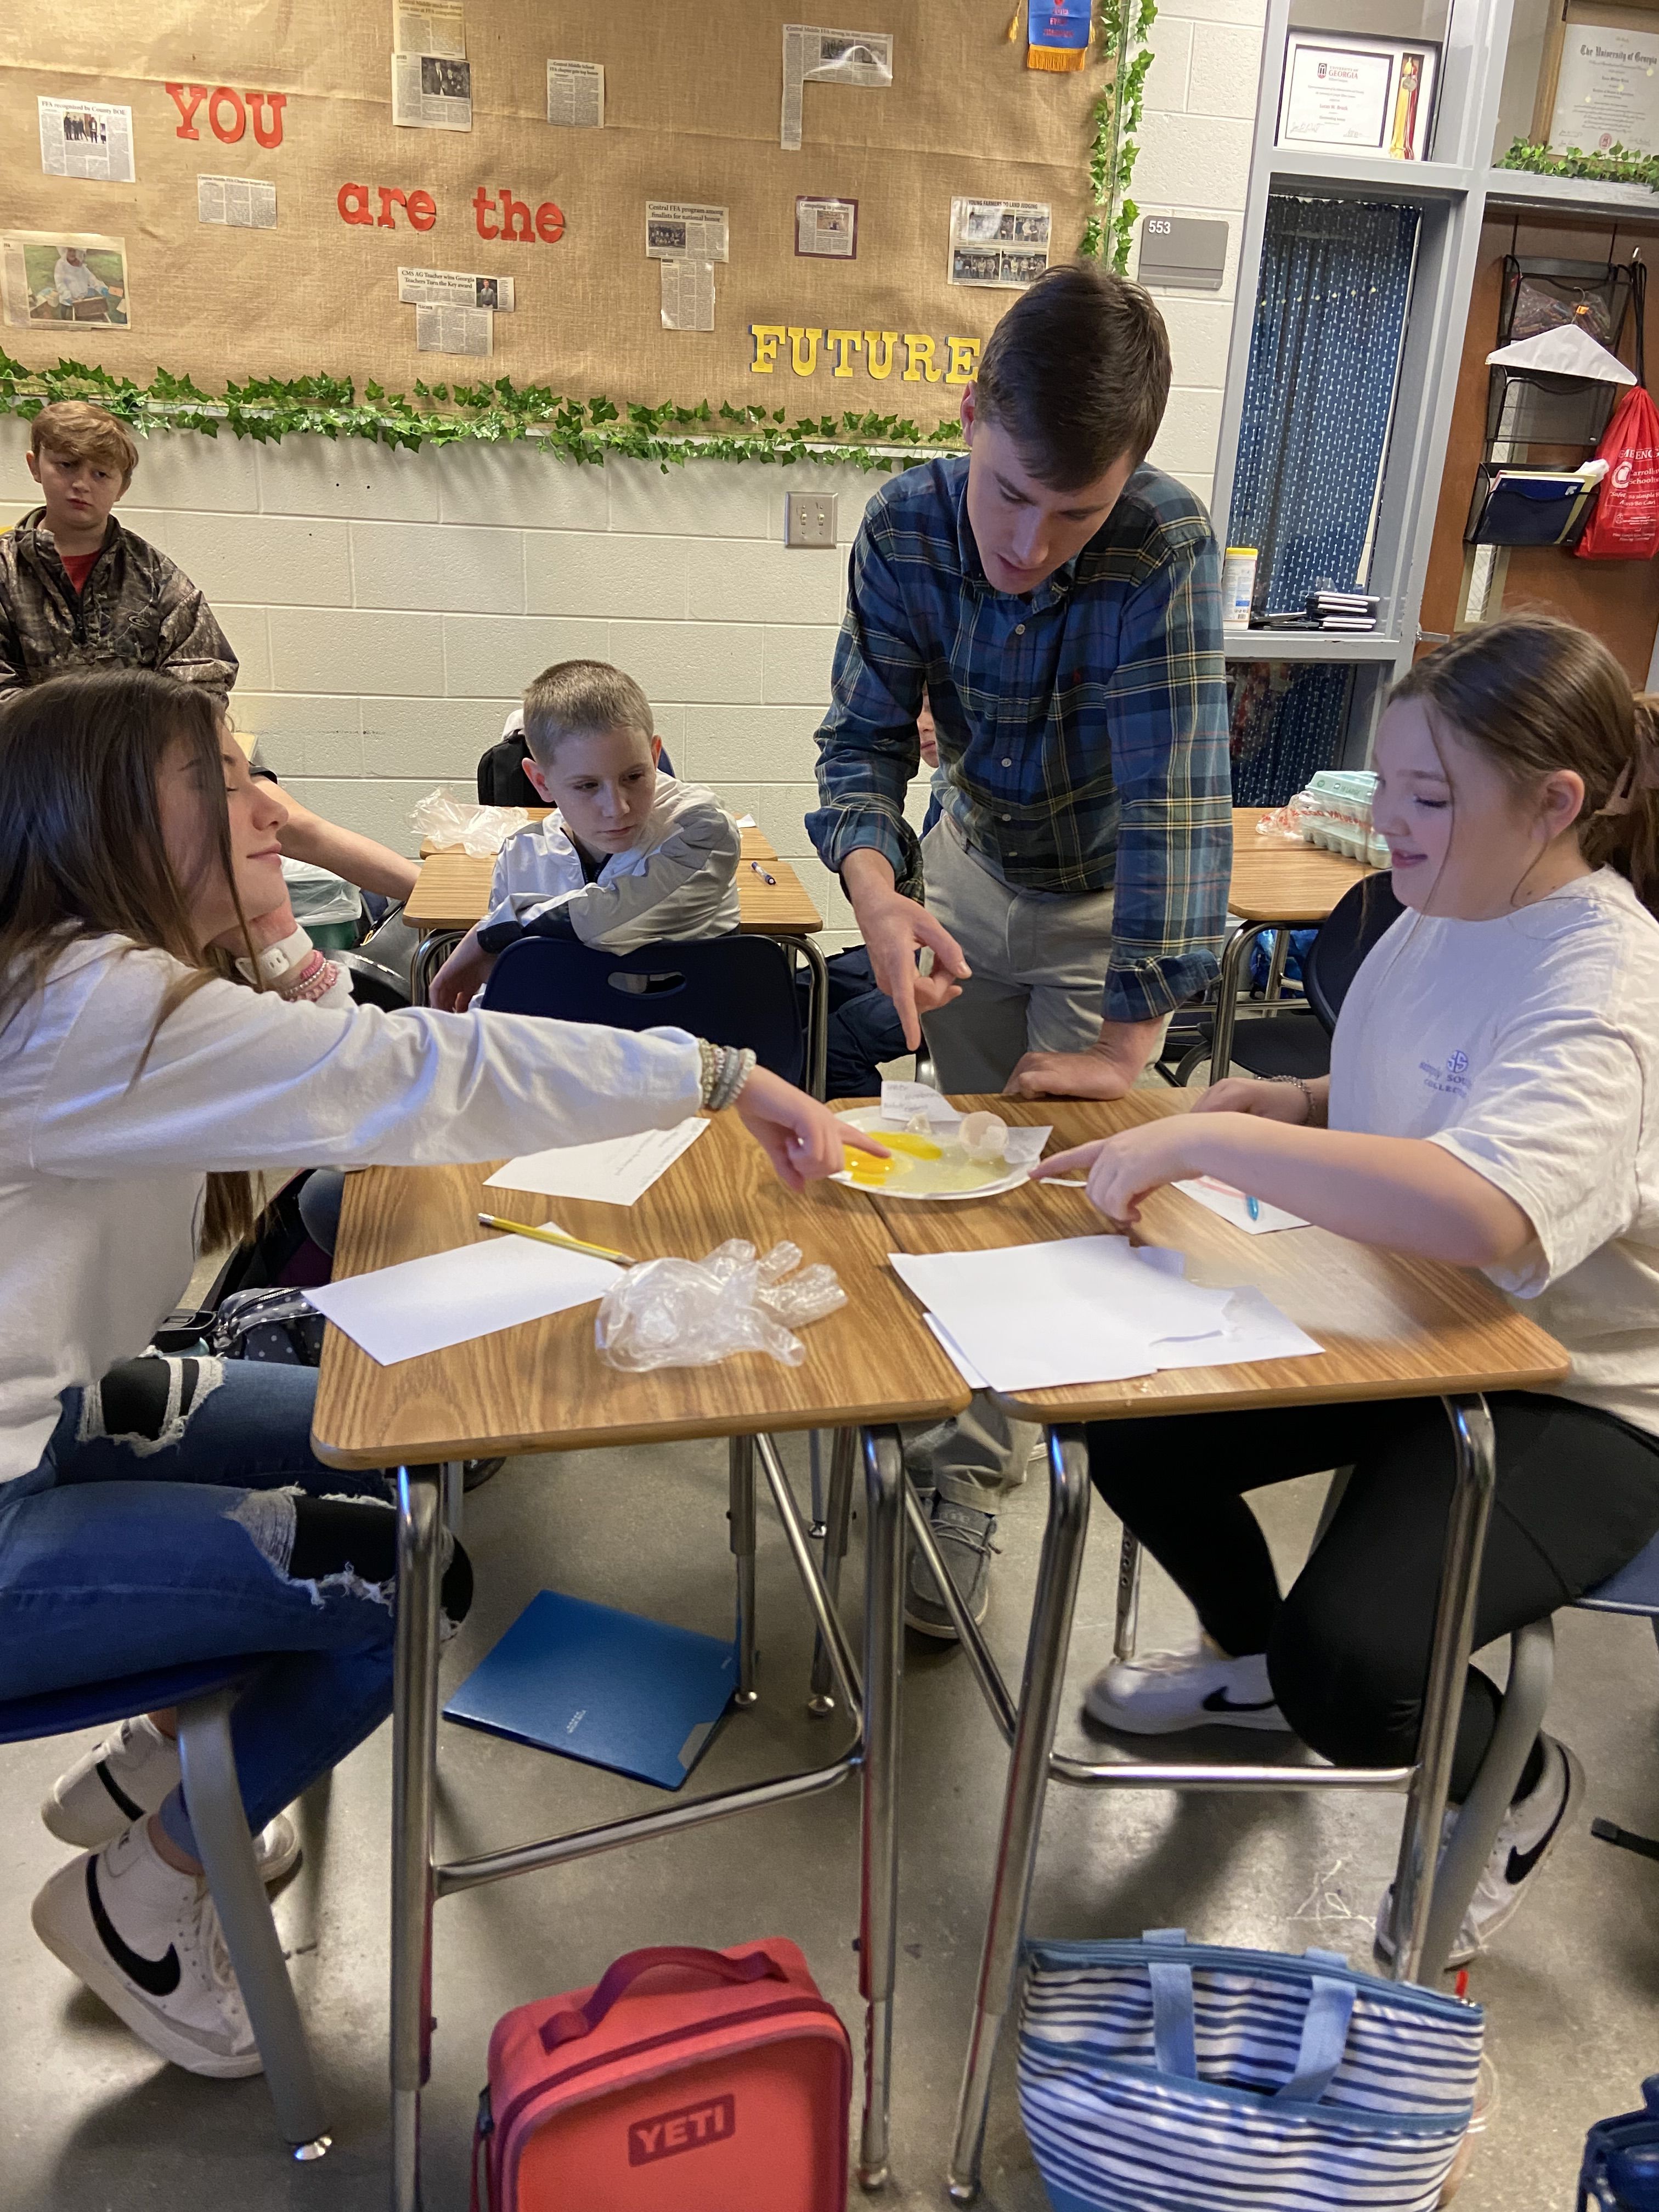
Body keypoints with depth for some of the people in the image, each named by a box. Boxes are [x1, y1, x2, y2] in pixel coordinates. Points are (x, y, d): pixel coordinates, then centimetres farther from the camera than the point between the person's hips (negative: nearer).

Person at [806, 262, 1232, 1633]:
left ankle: (967, 1474, 14)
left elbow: (1170, 799, -37)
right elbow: (866, 742, -18)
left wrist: (1126, 1045, -41)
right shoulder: (907, 529, -22)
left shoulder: (1168, 549, -33)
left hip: (1113, 905, -3)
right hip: (972, 867, 4)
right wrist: (880, 899, -38)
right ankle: (991, 1393, 40)